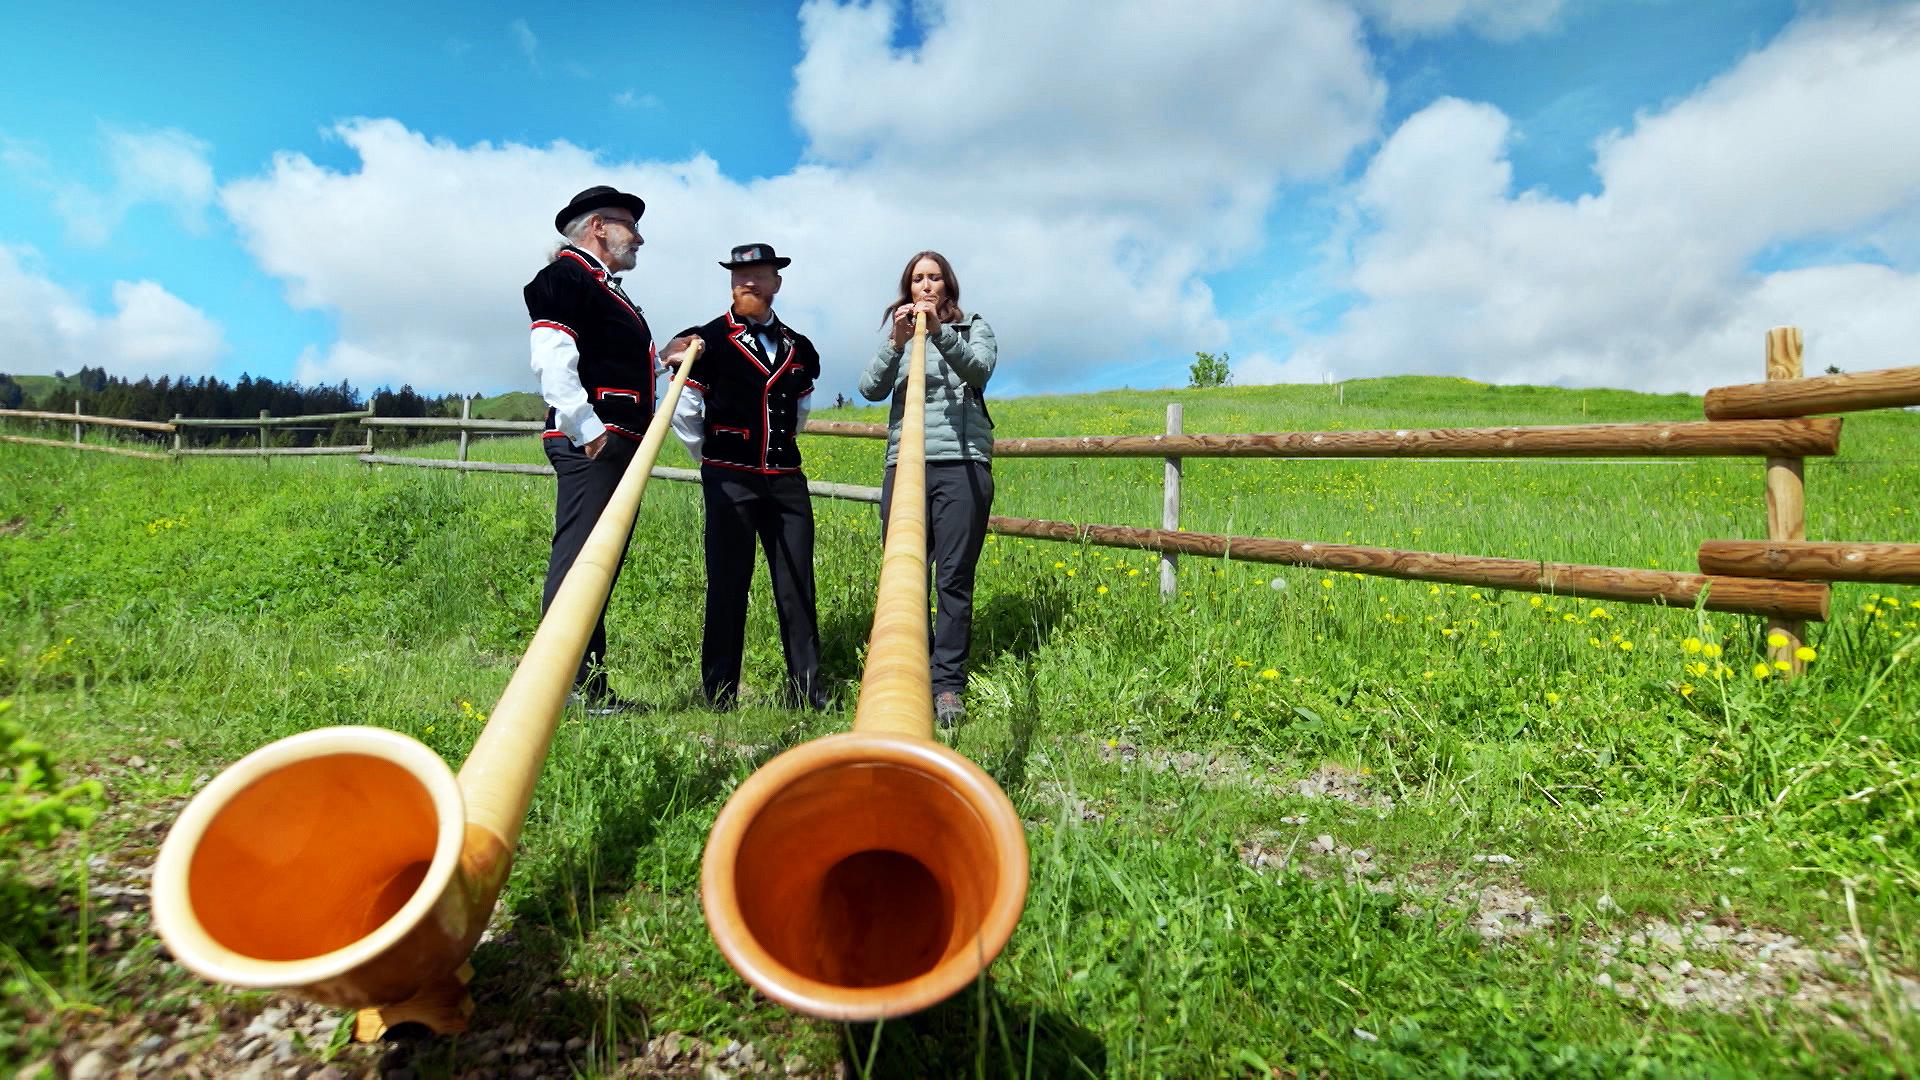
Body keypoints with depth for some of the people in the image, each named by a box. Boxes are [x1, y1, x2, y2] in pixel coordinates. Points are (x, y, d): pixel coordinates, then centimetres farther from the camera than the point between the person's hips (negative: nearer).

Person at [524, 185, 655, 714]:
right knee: (579, 558, -11)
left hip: (619, 446, 10)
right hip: (590, 442, -10)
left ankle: (590, 684, 16)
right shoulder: (565, 274, -3)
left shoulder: (608, 289, 28)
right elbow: (552, 359, -16)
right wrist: (586, 428, -22)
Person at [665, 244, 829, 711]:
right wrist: (712, 458, 6)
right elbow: (683, 410, 1)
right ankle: (719, 696, 10)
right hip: (729, 480, -4)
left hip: (787, 480, 4)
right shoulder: (707, 340, 0)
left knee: (797, 585, 4)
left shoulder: (799, 348, 13)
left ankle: (806, 692, 12)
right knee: (728, 585, 0)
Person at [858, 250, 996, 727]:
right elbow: (870, 389, 3)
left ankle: (948, 685, -1)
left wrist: (940, 332, -21)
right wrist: (895, 343, -11)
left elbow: (980, 370, -7)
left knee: (955, 577, -4)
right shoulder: (894, 332, 19)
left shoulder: (974, 327, 14)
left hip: (962, 463, -2)